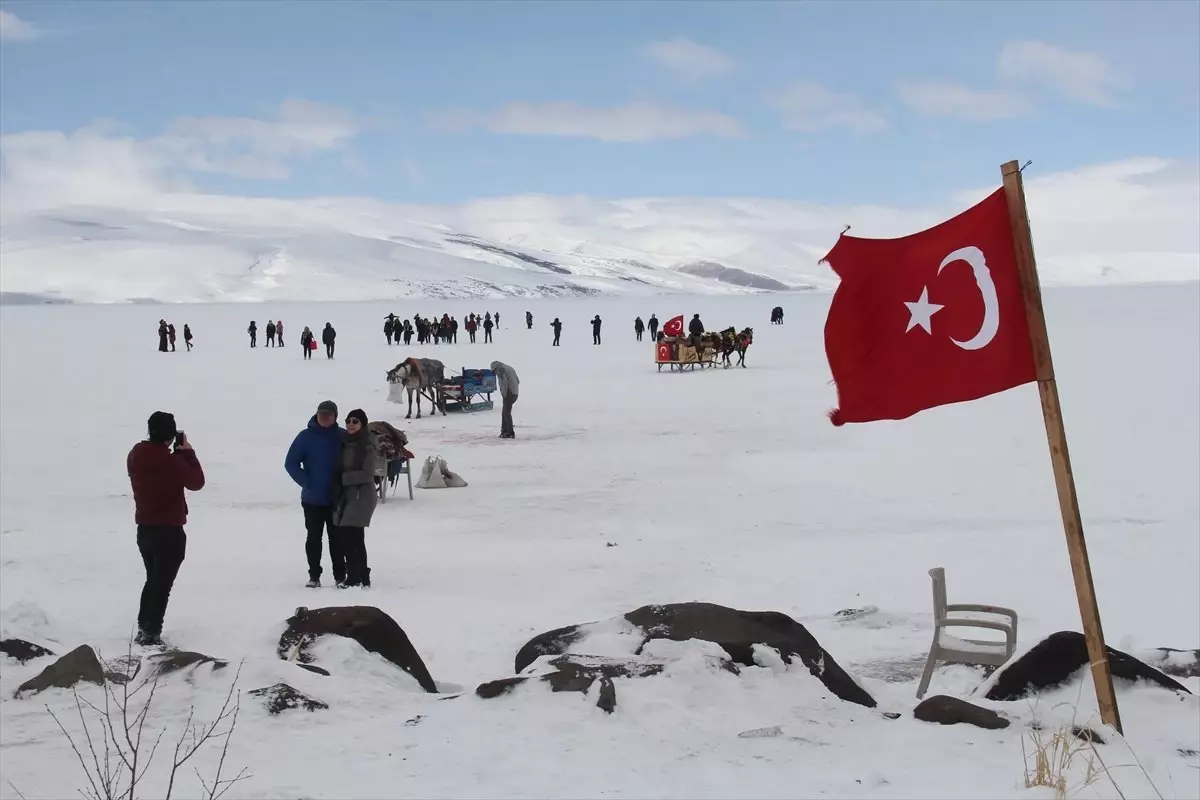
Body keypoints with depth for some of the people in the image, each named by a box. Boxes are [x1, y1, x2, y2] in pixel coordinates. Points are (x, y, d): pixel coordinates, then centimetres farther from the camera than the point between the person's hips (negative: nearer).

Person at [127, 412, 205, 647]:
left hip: (144, 528, 7)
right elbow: (196, 482, -9)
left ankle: (143, 629, 25)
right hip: (169, 531, -7)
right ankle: (151, 634, 1)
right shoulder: (171, 461, -21)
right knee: (163, 583, 1)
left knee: (153, 579, 21)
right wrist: (187, 451, -3)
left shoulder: (135, 455, 2)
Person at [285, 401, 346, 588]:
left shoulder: (343, 437, -1)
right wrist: (306, 483, -10)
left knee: (337, 538, 6)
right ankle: (314, 575, 13)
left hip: (337, 499, 0)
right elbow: (291, 463, -2)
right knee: (314, 537, 6)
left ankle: (340, 576, 13)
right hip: (312, 499, 0)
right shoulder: (306, 436, -3)